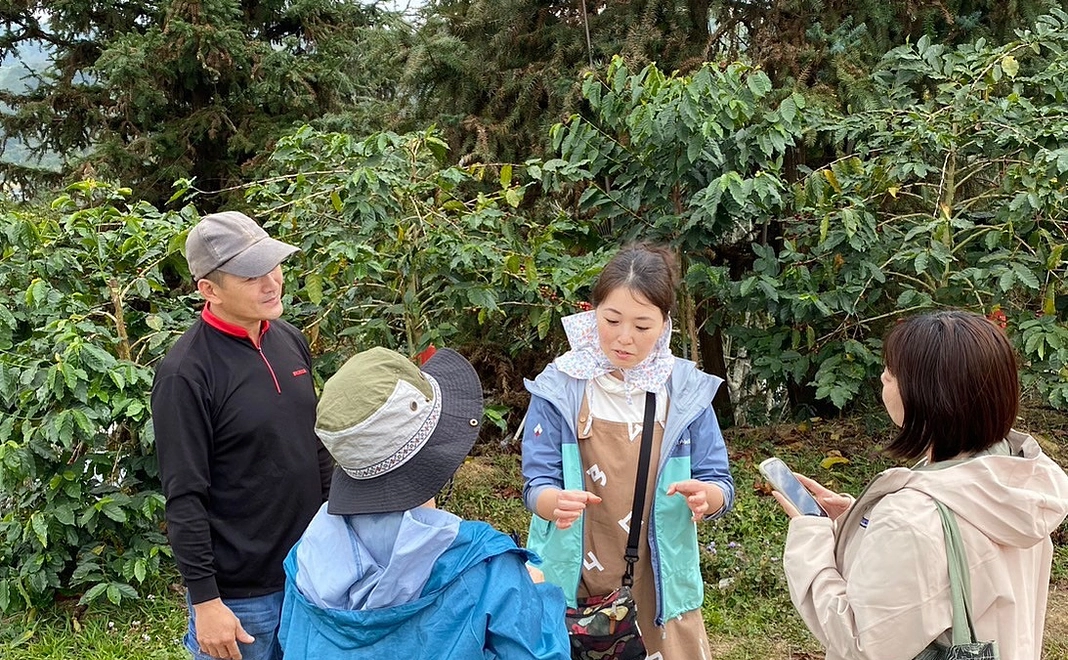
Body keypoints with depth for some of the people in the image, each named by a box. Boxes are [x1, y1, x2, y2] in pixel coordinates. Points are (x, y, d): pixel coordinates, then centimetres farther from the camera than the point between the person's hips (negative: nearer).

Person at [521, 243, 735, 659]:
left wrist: (705, 495, -27)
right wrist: (557, 502, -34)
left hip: (657, 583, 2)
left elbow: (720, 487, -4)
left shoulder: (686, 389, -5)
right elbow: (537, 484, -10)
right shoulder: (560, 386, -10)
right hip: (573, 583, -1)